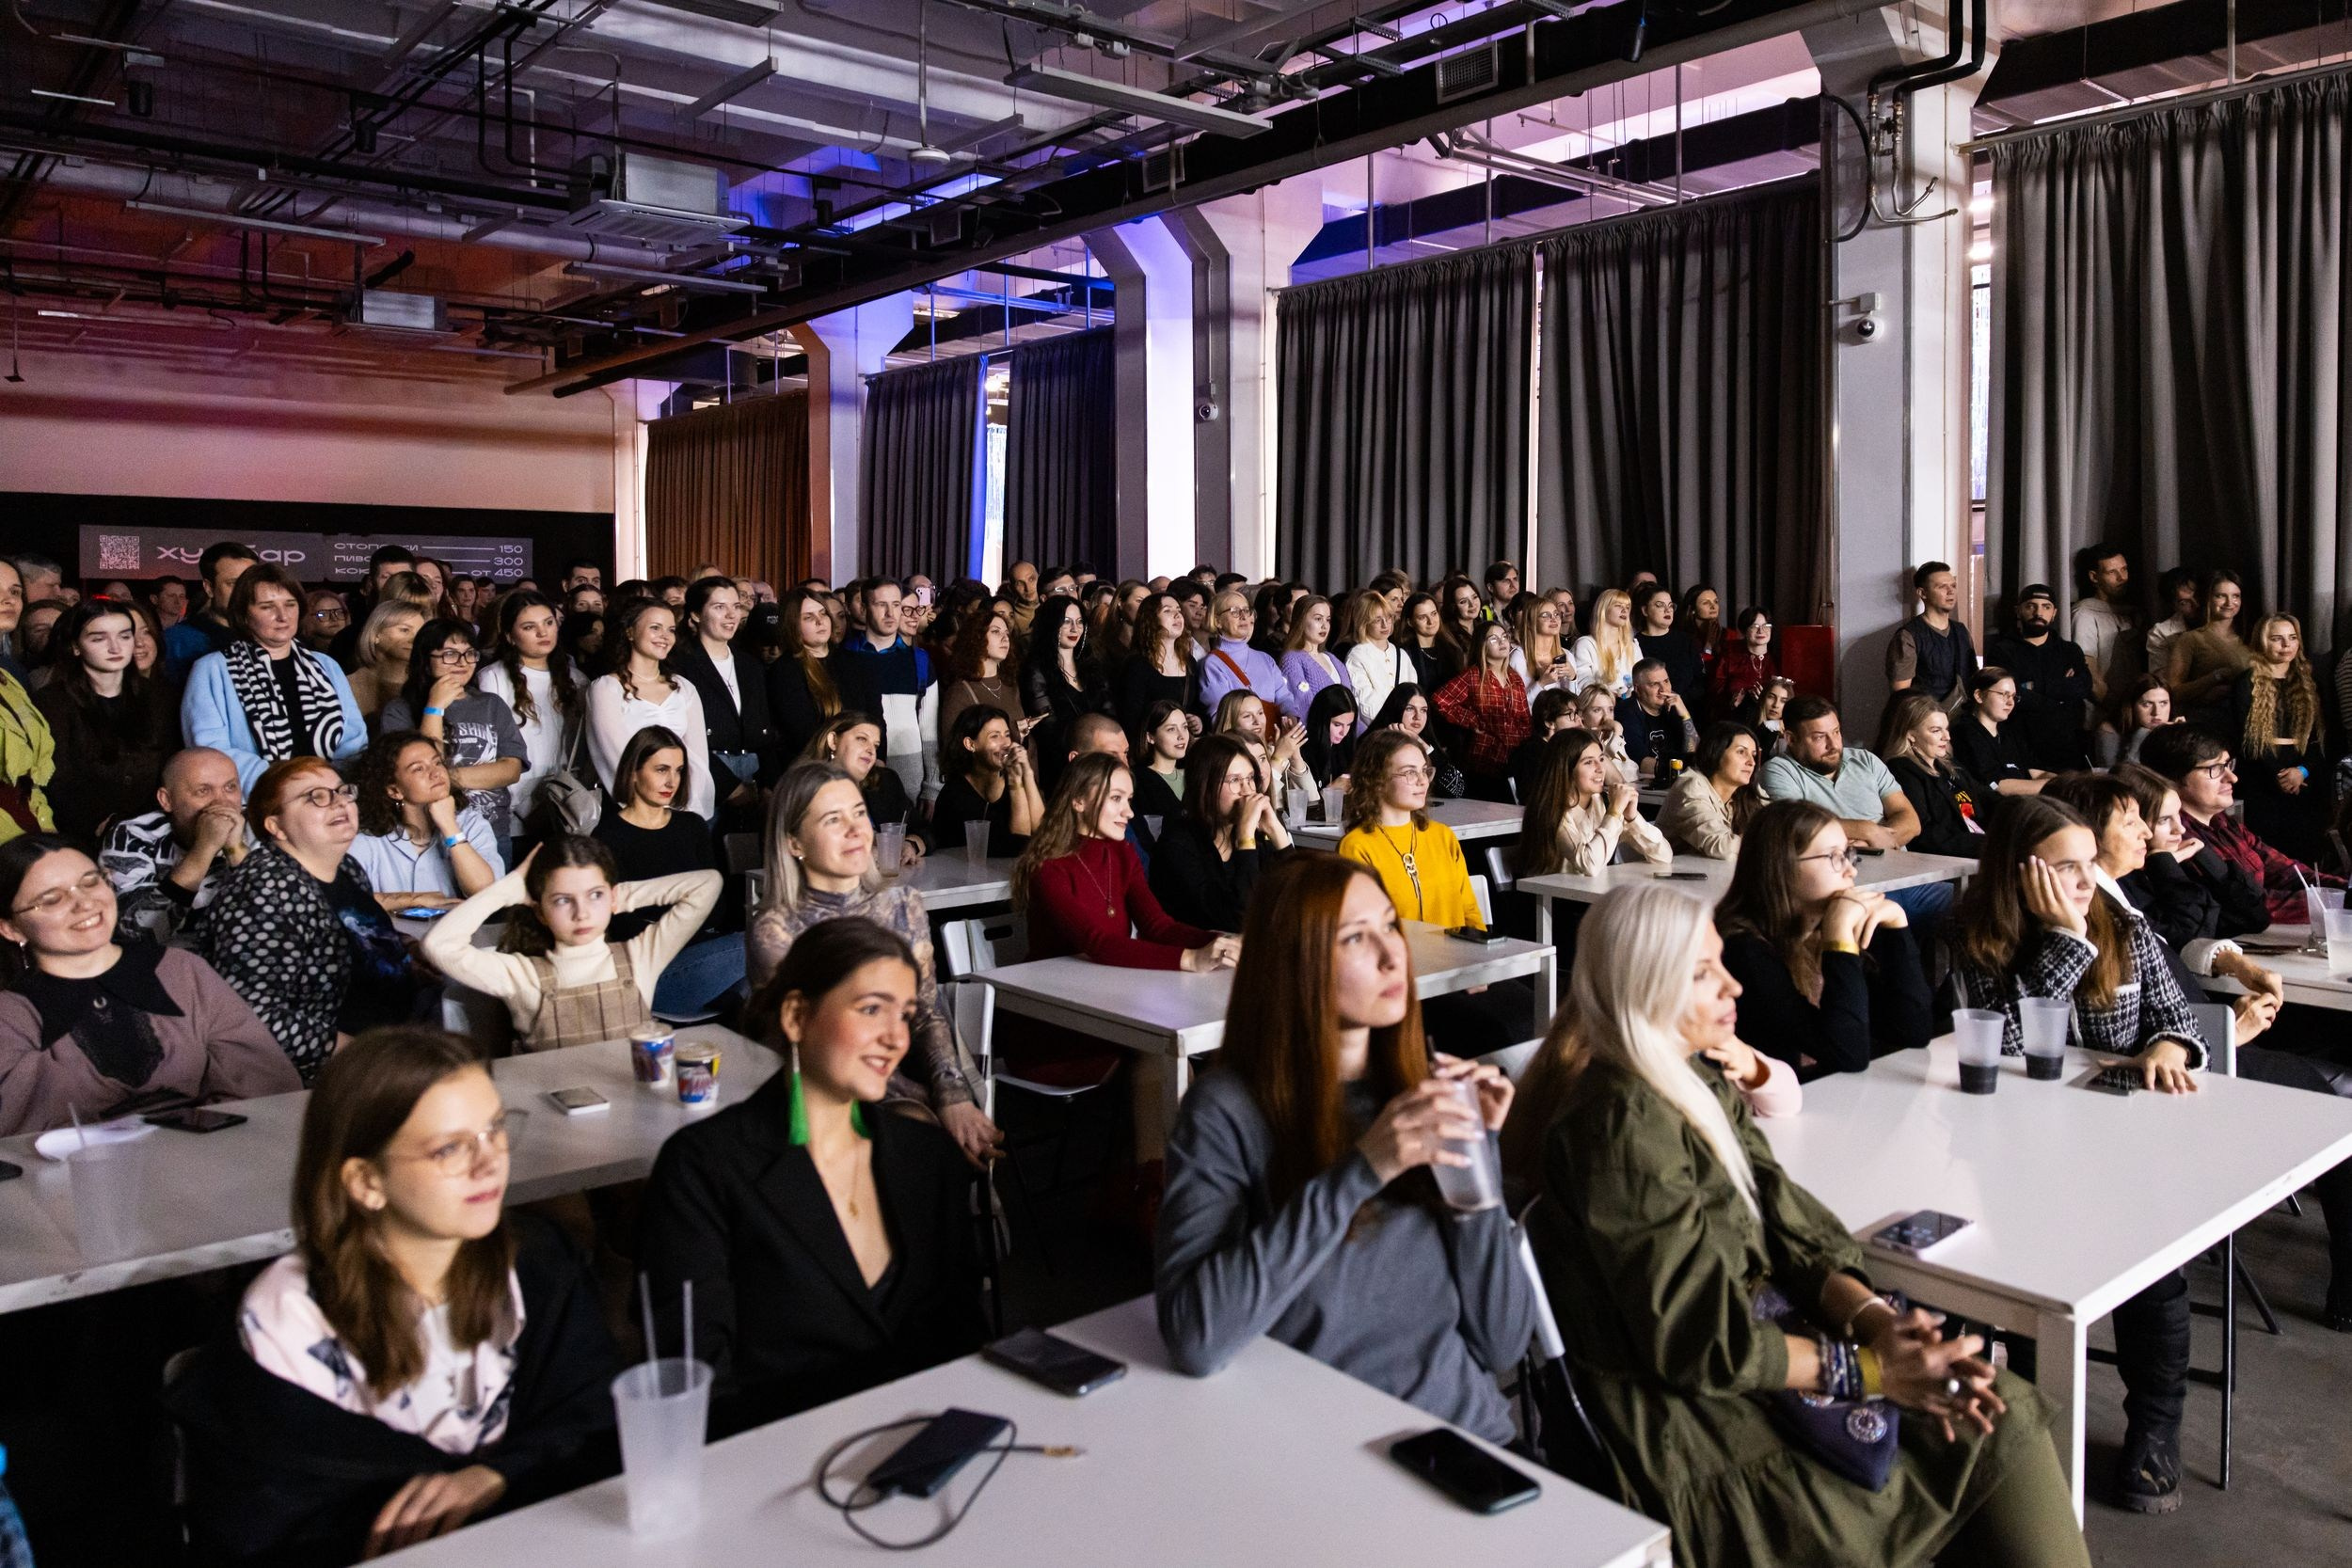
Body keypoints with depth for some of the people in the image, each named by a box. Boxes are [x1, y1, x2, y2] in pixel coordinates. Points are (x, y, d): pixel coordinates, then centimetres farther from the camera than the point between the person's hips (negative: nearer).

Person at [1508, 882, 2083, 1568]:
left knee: (2004, 1414, -2)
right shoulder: (1623, 1124, -22)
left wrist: (1875, 1319, -12)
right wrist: (1871, 1368, -15)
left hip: (1759, 1332, 8)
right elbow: (1699, 1344, -20)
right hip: (1705, 1416, -8)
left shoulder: (1700, 1078, 6)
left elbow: (1788, 1228, 5)